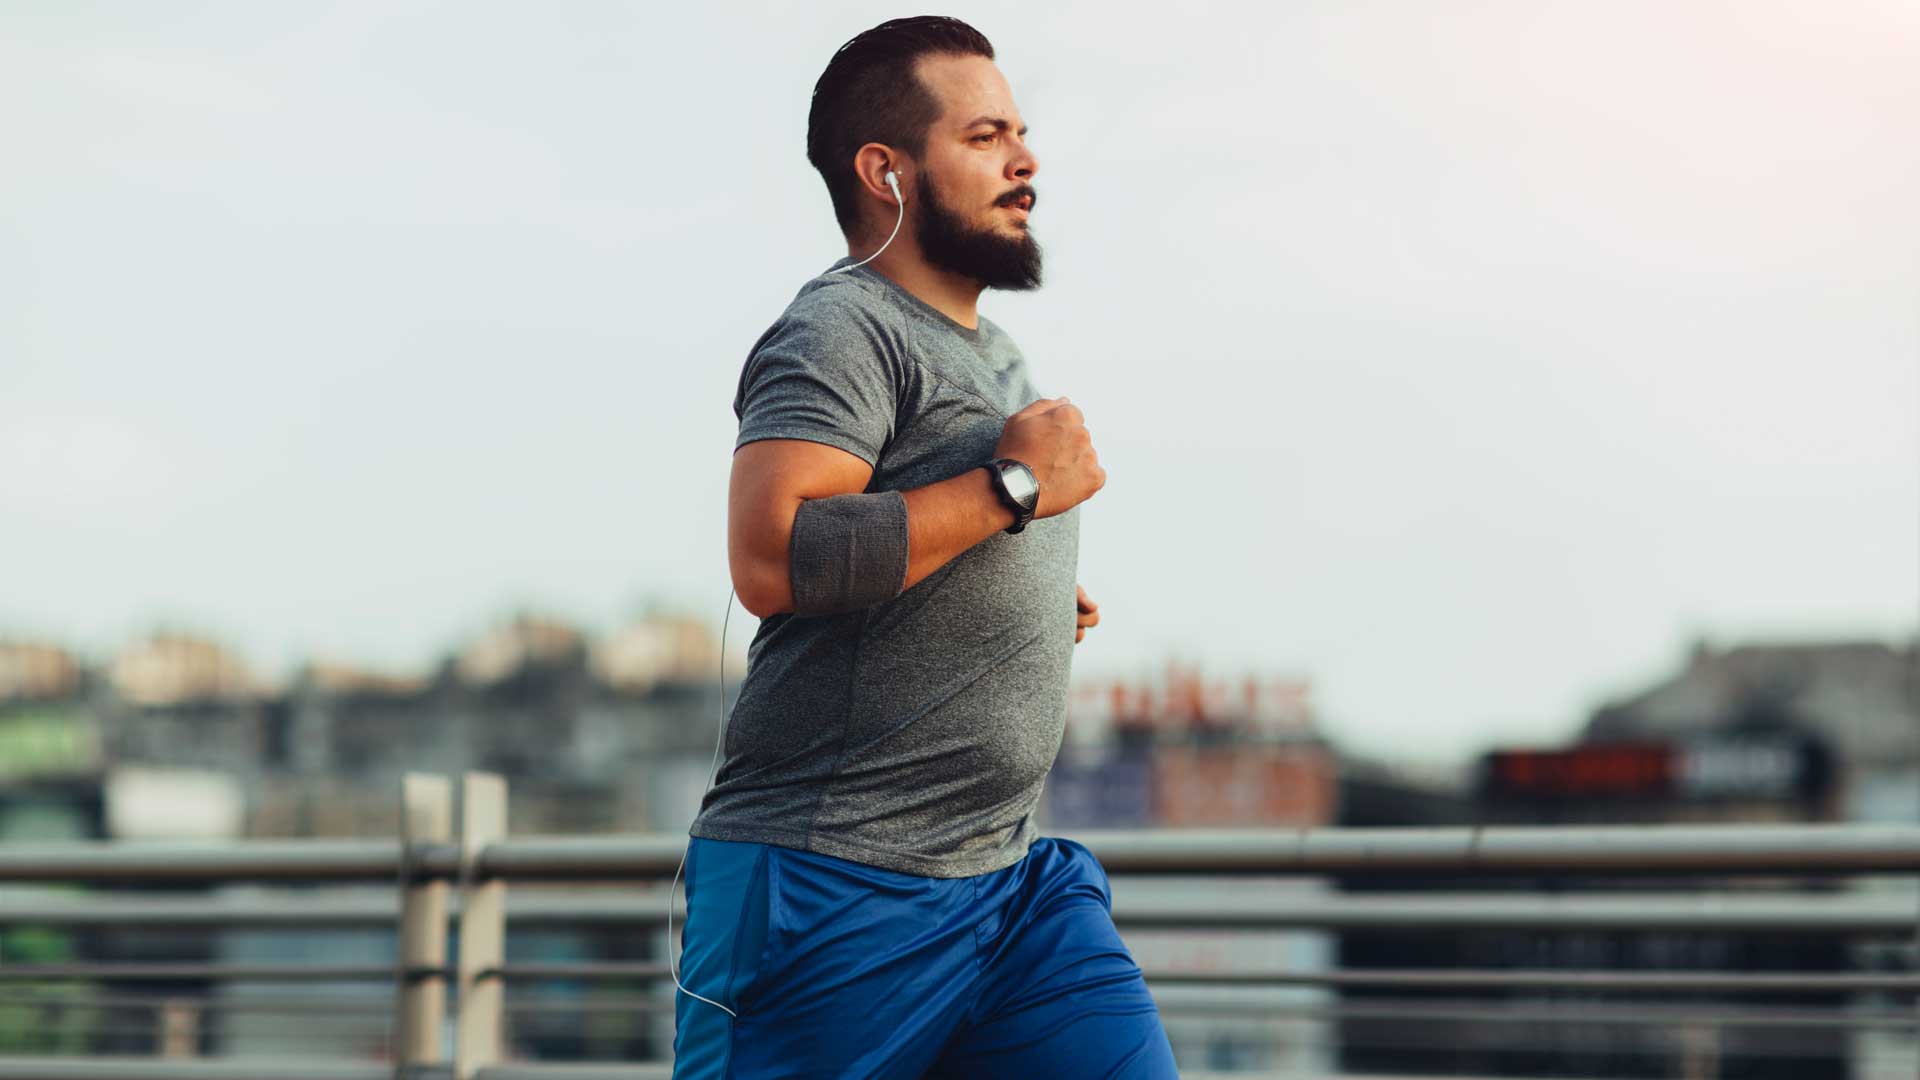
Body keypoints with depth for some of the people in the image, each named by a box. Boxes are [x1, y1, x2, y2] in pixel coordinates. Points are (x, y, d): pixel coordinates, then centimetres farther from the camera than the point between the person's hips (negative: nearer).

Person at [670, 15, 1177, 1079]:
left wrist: (1038, 610, 15)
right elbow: (772, 559, -26)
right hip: (839, 888, -8)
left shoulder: (988, 351, 21)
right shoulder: (842, 331, -10)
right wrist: (1013, 486, -18)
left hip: (1007, 877, 9)